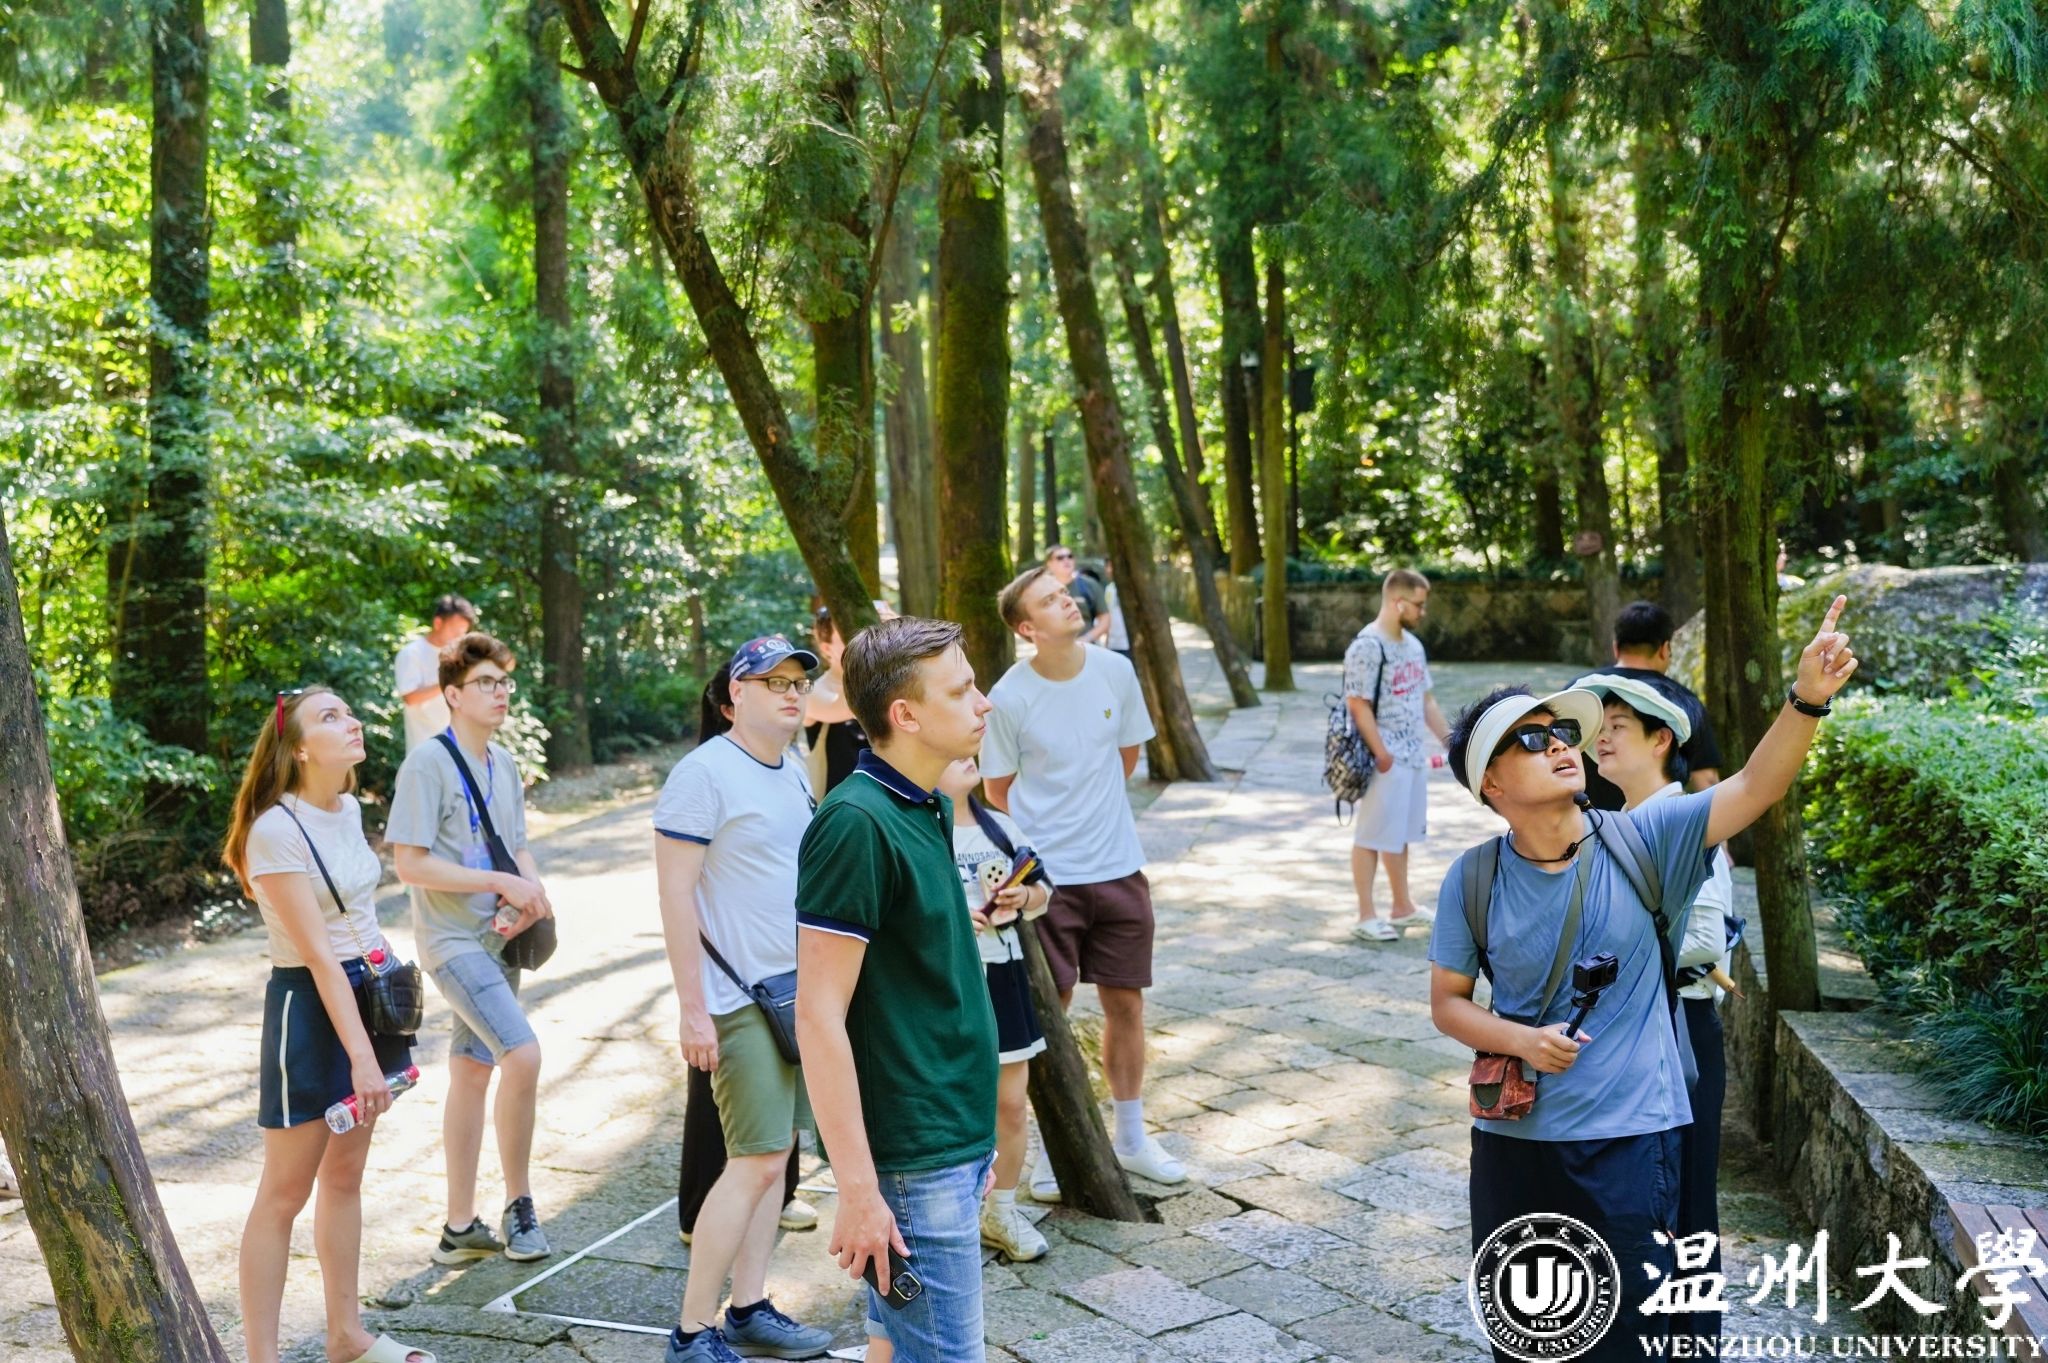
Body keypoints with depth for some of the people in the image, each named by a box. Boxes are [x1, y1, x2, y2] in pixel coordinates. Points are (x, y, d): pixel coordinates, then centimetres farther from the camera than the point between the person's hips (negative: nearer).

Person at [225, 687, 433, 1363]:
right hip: (309, 1006, -8)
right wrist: (360, 1054, -23)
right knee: (286, 1190, 2)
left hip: (367, 993, 8)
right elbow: (318, 956, -22)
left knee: (344, 1175, 17)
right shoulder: (276, 830, -19)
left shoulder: (348, 809, 6)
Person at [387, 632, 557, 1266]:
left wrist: (533, 890, -4)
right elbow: (410, 863, -17)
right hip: (453, 941, -8)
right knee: (523, 1054, -20)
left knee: (473, 1071, 12)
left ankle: (460, 1226, 21)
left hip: (498, 941, 8)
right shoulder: (427, 763, -12)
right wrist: (502, 883, -18)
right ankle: (518, 1203, -3)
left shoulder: (504, 765, 11)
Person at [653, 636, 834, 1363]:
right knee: (757, 1162, -7)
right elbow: (675, 892, -15)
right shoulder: (705, 772, -13)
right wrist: (692, 1008, -18)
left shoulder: (794, 771, 11)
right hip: (740, 999, -8)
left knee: (773, 1156, 11)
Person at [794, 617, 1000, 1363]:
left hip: (955, 1143, 8)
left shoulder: (930, 808, 7)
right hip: (910, 1162, -8)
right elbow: (819, 1018, -20)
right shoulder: (855, 823, -20)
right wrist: (858, 1189, -20)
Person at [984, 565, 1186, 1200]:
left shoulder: (1116, 671, -2)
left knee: (1125, 1003, 13)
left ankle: (1131, 1137, 30)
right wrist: (1048, 833, 4)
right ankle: (1048, 1149, 21)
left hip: (1119, 867, 4)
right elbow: (999, 792, 0)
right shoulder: (1009, 698, -13)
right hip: (1045, 877, -4)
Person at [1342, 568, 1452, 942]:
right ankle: (1366, 916, 5)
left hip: (1414, 757, 9)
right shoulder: (1367, 646, -16)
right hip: (1386, 761, -9)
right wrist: (1381, 755, -20)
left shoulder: (1413, 644, 12)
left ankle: (1402, 906, 29)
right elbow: (1358, 705, -19)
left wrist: (1449, 738, 14)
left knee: (1400, 833, 18)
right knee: (1371, 835, -1)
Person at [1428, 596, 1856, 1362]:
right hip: (1511, 1139, 1)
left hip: (1628, 1140, -1)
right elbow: (1447, 1004, 0)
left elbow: (1754, 789, -18)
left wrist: (1806, 698, -33)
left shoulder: (1643, 842, -9)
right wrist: (1520, 1041, -18)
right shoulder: (1473, 879, -8)